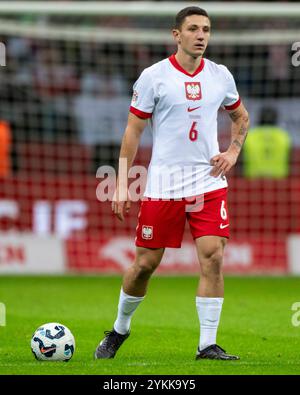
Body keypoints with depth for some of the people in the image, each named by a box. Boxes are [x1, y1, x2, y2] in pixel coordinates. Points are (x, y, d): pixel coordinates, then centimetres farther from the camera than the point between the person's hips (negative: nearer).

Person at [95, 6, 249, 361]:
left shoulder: (221, 76, 6)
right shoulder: (153, 76, -5)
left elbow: (240, 116, 24)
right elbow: (133, 131, -1)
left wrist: (233, 152, 6)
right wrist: (121, 186, -4)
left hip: (209, 182, 2)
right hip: (163, 183, -2)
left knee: (213, 257, -11)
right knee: (145, 264, 3)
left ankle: (207, 345, -5)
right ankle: (120, 329, 28)